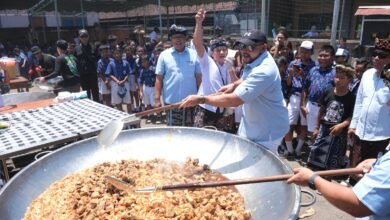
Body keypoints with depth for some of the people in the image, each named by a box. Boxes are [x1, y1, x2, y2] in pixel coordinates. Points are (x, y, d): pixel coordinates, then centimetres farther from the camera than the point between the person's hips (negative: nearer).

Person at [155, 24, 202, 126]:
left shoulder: (194, 54, 2)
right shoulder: (164, 55, 1)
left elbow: (199, 77, 5)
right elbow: (159, 79, 2)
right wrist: (157, 98, -4)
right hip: (171, 101, 0)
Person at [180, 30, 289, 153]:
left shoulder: (263, 71, -32)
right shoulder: (255, 60, 1)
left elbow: (235, 100, -36)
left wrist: (201, 99, -32)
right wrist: (234, 85, 1)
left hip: (267, 130, -9)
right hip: (254, 125, 10)